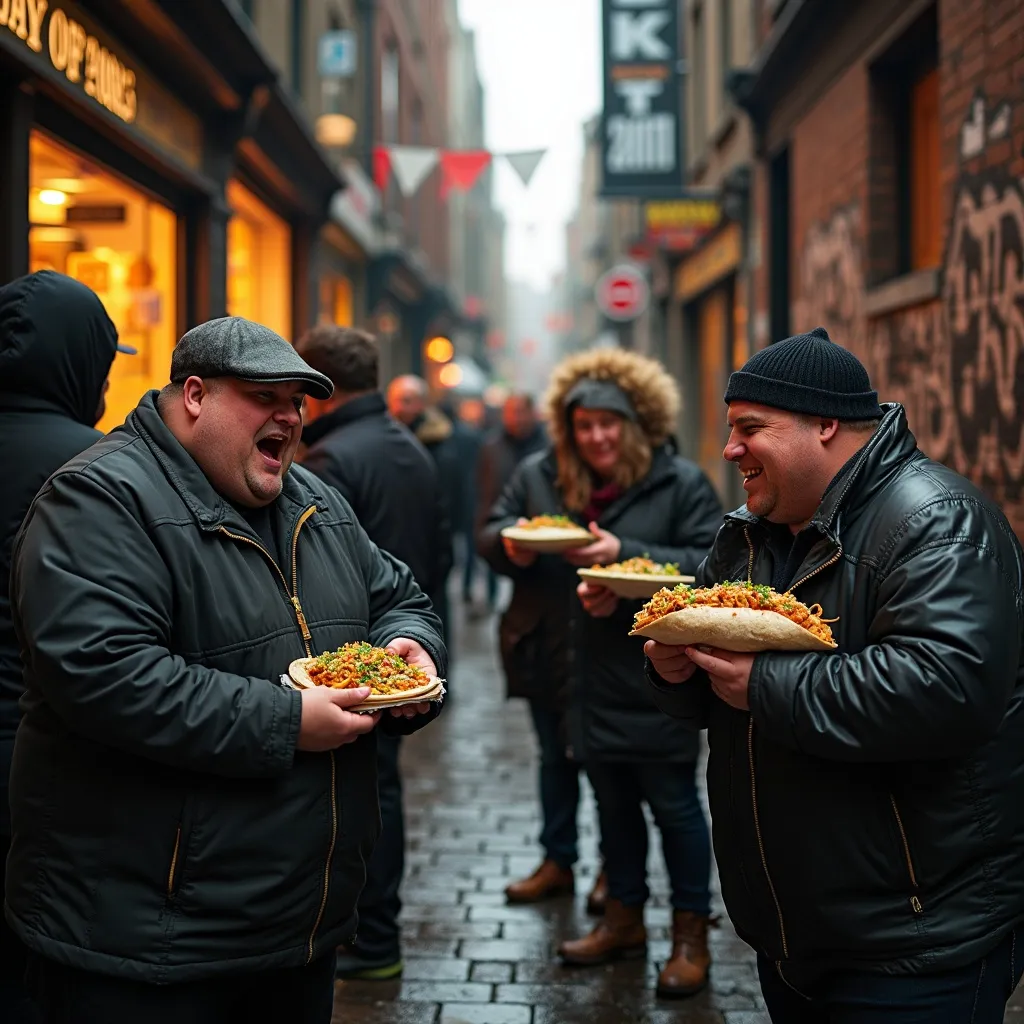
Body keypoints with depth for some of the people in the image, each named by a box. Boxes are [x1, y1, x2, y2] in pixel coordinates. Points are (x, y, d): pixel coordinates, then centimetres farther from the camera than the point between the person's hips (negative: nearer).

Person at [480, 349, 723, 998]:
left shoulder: (681, 483, -8)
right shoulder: (538, 476, 5)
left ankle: (692, 935, 17)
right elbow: (492, 536, 12)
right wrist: (510, 542, -12)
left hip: (654, 677, -4)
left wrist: (624, 555, -25)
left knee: (673, 803, 4)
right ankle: (624, 918, 34)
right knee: (611, 799, 18)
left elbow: (710, 565, -15)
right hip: (581, 677, 5)